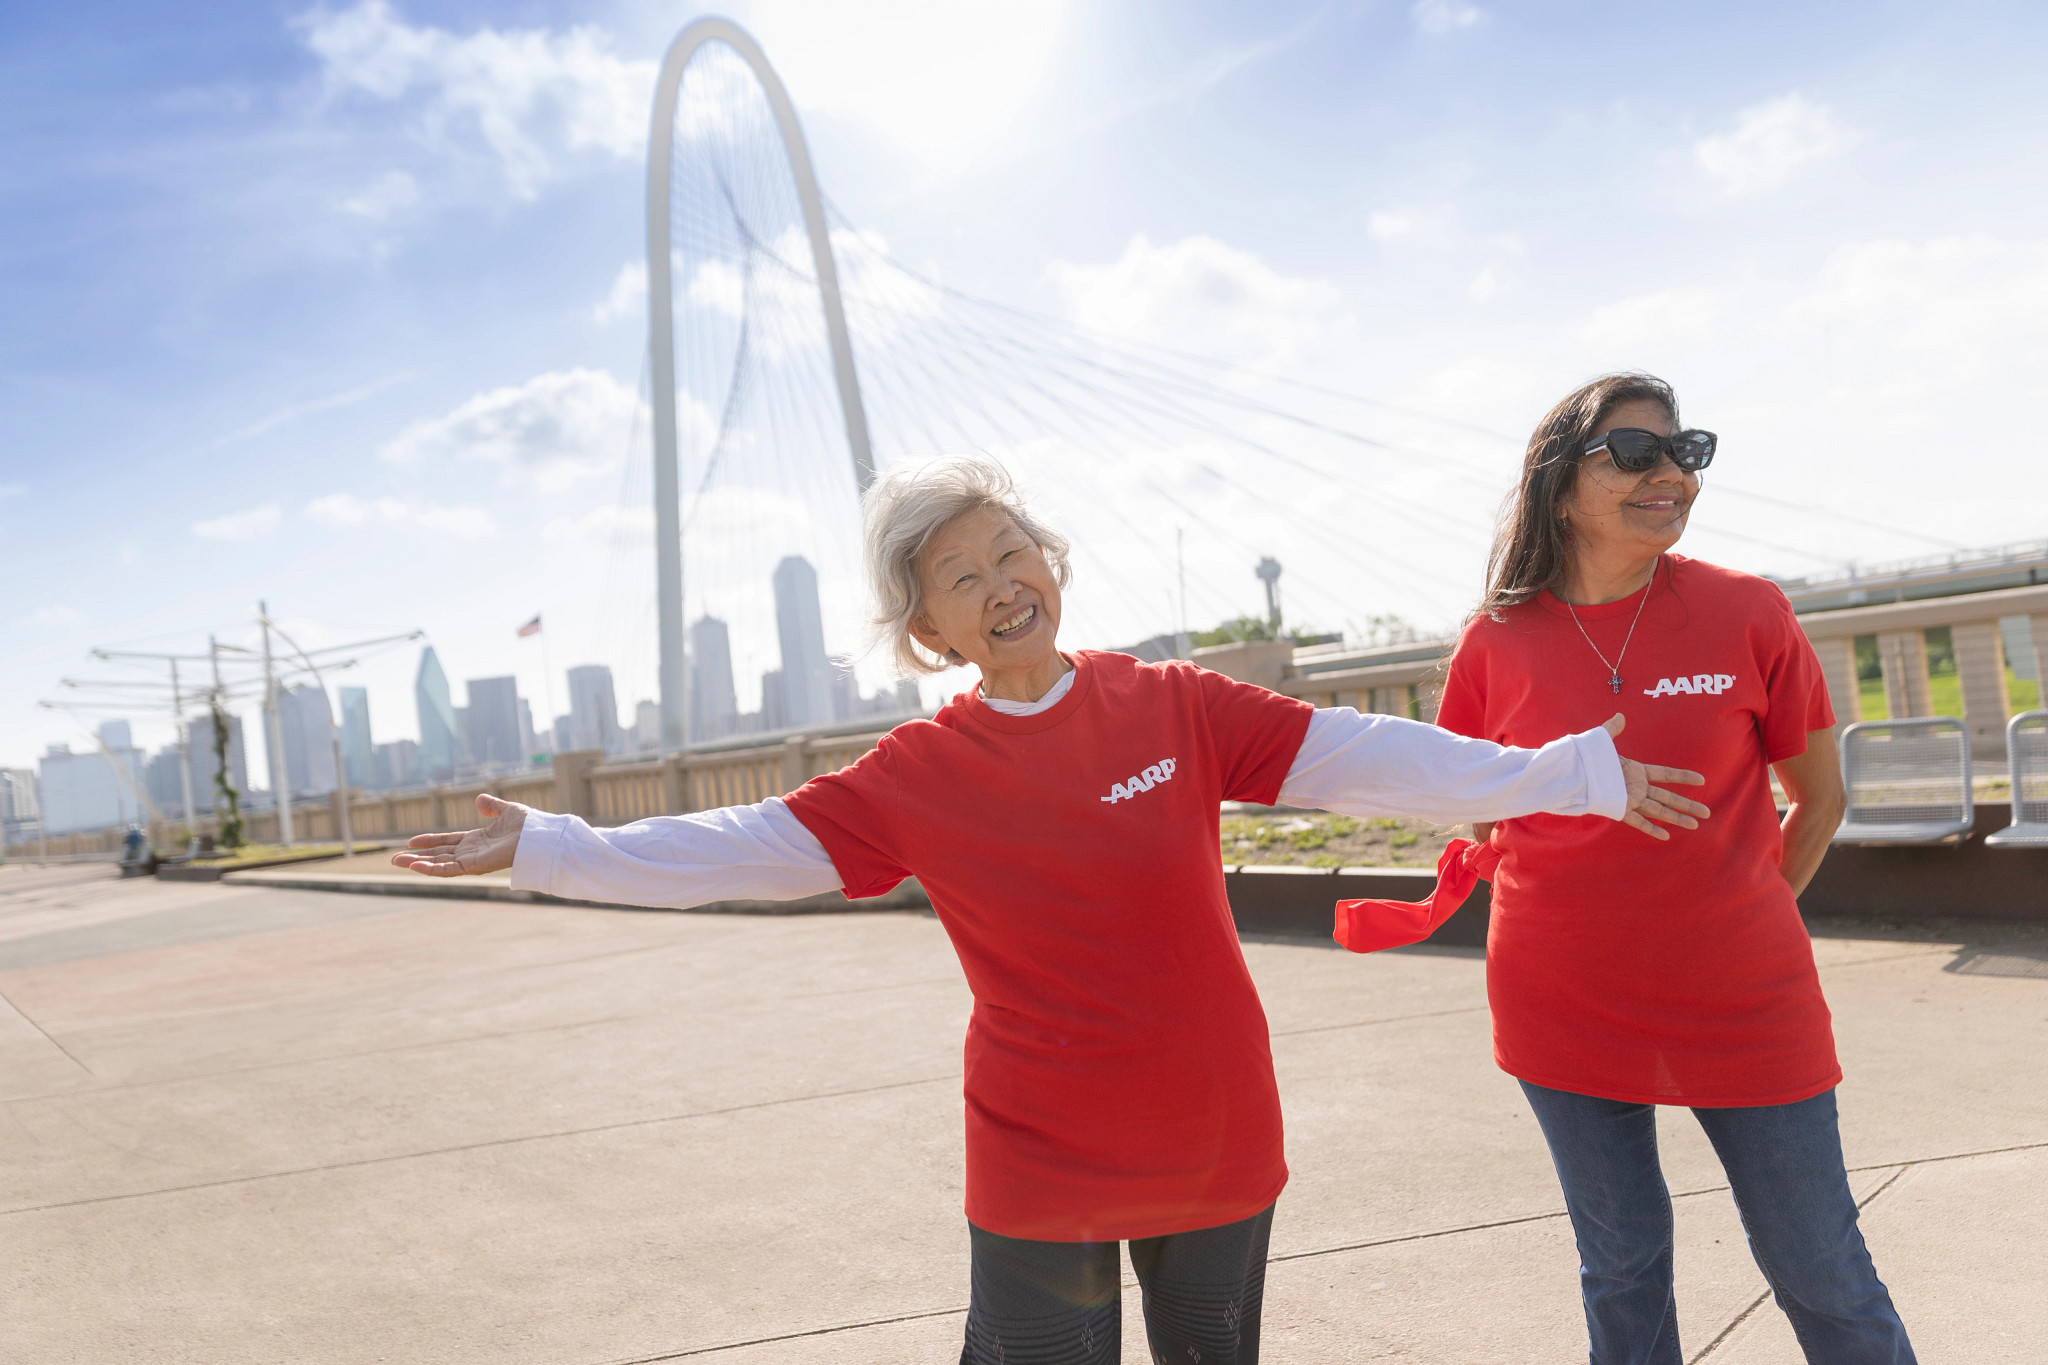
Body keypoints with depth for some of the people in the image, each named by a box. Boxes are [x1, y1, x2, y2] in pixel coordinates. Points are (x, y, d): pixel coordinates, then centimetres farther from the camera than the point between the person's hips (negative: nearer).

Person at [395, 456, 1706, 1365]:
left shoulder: (1179, 706, -7)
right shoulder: (917, 777, -8)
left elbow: (1370, 755, -10)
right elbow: (727, 847, -9)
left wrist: (1573, 772, -13)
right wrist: (543, 848, -13)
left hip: (1220, 1146, 1)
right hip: (1039, 1171, -1)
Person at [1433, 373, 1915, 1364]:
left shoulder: (1746, 614, -7)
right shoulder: (1496, 640, -6)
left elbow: (1819, 796, 5)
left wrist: (1743, 921, 6)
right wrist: (1579, 913, 6)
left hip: (1744, 1005, 0)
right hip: (1564, 1012, 1)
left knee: (1820, 1272, 12)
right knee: (1621, 1270, 16)